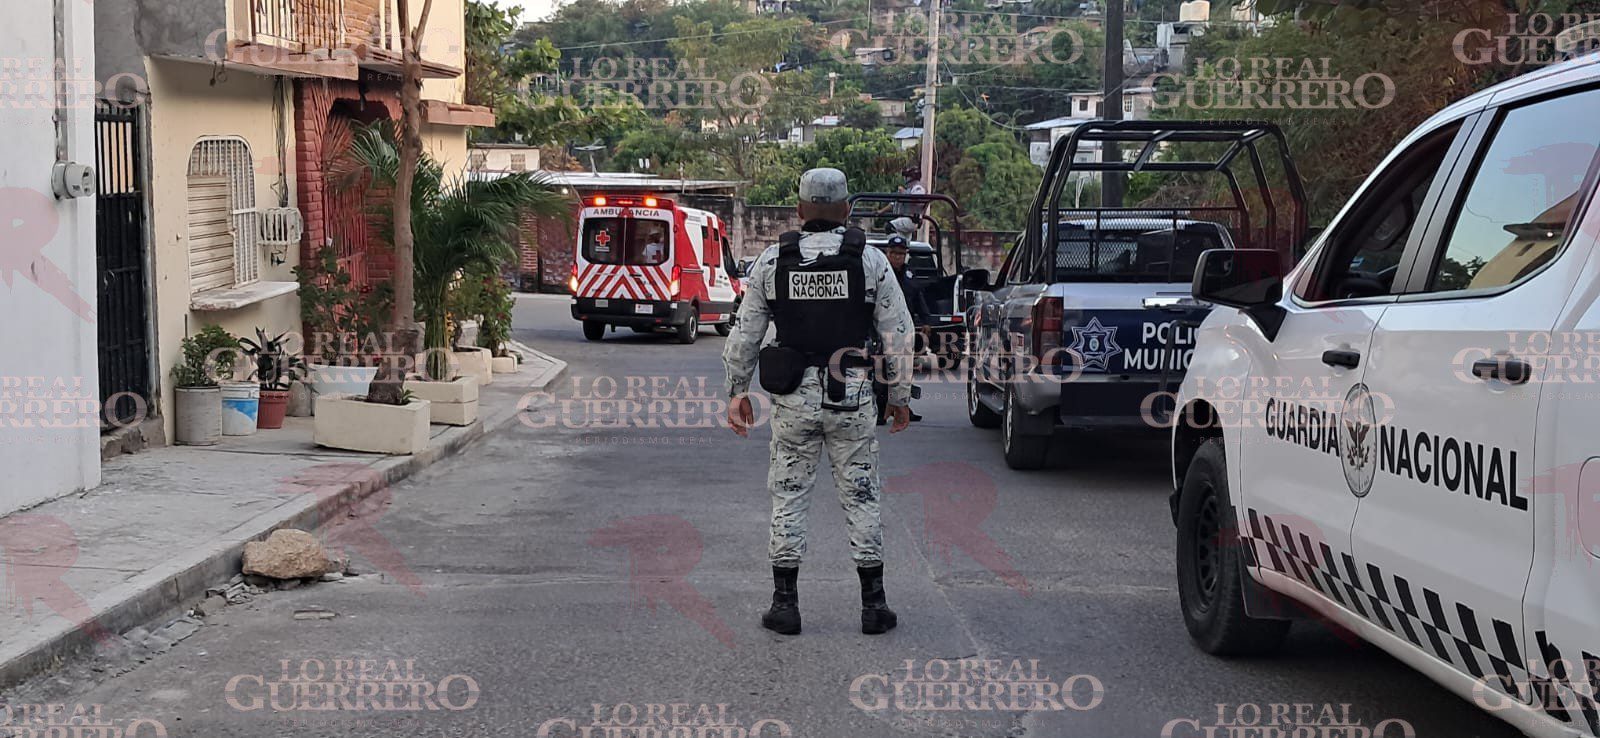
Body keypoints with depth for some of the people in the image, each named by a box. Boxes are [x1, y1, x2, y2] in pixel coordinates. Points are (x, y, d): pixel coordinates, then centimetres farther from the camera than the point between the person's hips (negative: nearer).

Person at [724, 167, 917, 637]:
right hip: (852, 396, 0)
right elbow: (898, 334, -1)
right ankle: (874, 604, 9)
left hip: (794, 397, 0)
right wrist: (900, 395, 8)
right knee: (861, 497, 7)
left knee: (789, 496, 8)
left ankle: (785, 604, 8)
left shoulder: (772, 261, 1)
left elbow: (744, 335, 4)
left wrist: (736, 391, 14)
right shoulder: (870, 261, -2)